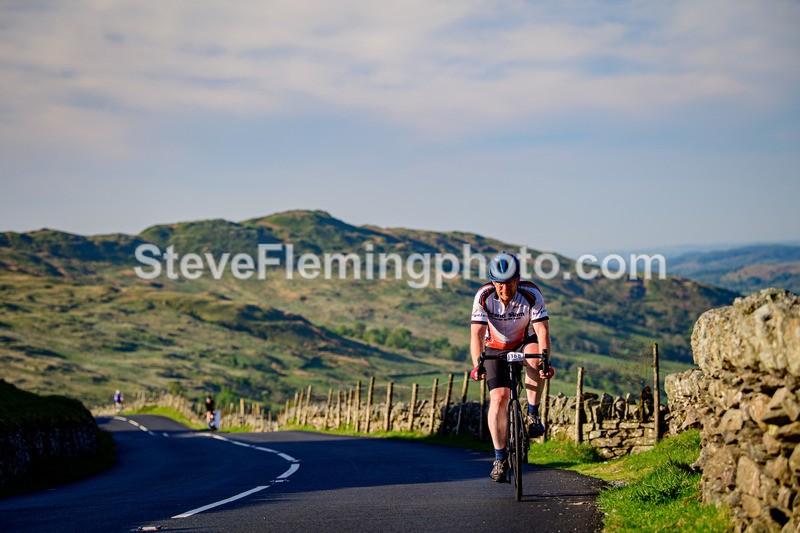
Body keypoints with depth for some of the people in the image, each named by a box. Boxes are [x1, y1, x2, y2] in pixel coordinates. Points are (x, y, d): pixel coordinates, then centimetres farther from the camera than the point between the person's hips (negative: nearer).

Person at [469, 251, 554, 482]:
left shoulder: (531, 294, -27)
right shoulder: (484, 296, -26)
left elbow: (542, 330, -33)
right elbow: (477, 334, -31)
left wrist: (544, 360, -49)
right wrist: (477, 364, -47)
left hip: (523, 342, 0)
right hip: (496, 349, 0)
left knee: (534, 357, -36)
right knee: (499, 397, -15)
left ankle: (533, 414, -18)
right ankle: (500, 458, -5)